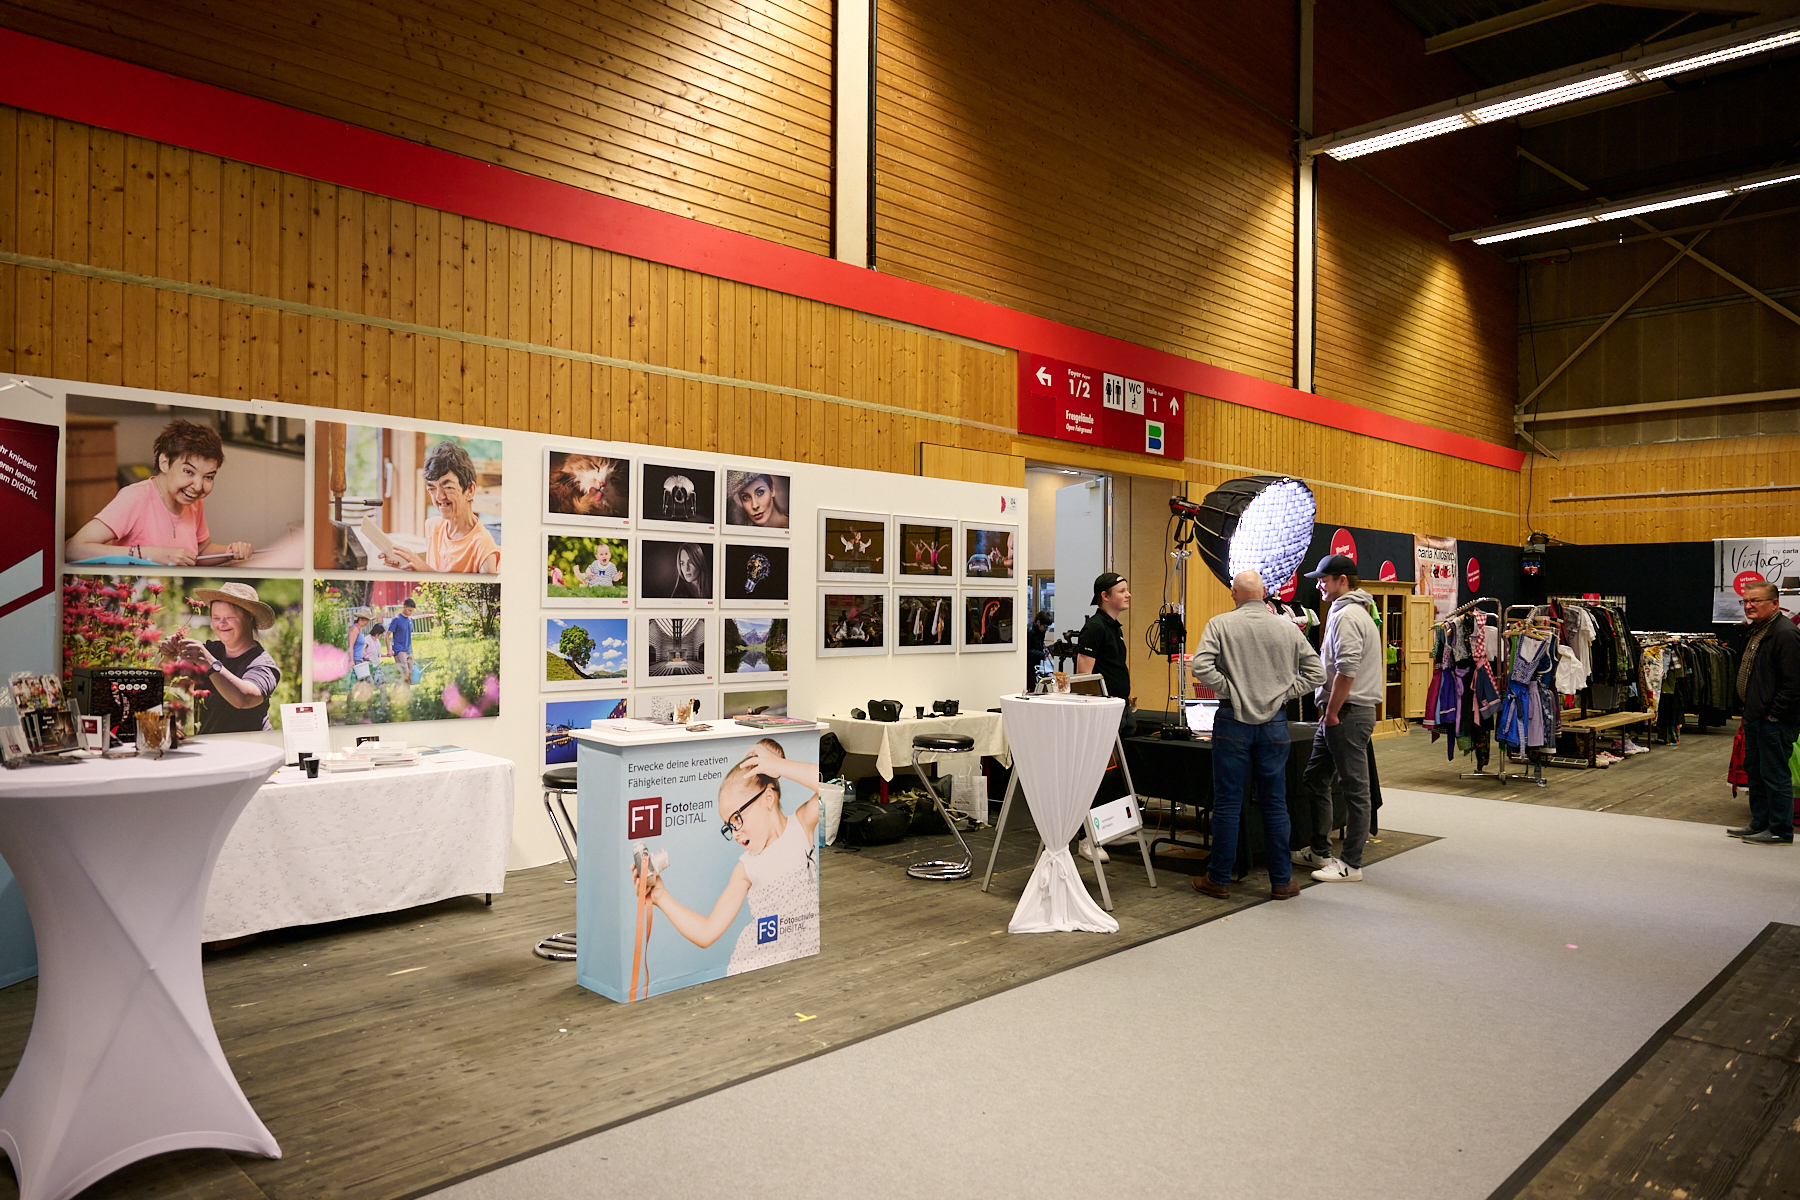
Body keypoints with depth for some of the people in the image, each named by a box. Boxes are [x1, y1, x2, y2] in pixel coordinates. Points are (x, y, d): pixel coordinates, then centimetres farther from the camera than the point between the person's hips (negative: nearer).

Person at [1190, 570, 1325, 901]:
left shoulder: (1220, 624, -4)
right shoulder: (1288, 628, 3)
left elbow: (1201, 666, -16)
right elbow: (1316, 673, 5)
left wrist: (1229, 691, -6)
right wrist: (1283, 693, 4)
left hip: (1233, 720, -2)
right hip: (1275, 722, 2)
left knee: (1227, 802, 5)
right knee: (1275, 802, 10)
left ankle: (1219, 879, 13)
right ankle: (1282, 880, 17)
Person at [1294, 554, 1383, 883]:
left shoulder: (1347, 616, -15)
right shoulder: (1353, 612, 19)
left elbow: (1346, 671, -23)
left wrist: (1332, 713, -17)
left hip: (1348, 713, -11)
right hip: (1338, 714, 11)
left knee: (1355, 788, -3)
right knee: (1315, 778, 16)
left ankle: (1351, 864, 4)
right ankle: (1319, 851, 25)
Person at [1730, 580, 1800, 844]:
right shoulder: (1756, 630, 14)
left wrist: (1774, 713, -18)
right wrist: (1751, 710, 18)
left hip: (1775, 721, -11)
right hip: (1755, 717, 11)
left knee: (1774, 774, -2)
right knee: (1754, 770, 17)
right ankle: (1759, 824, 28)